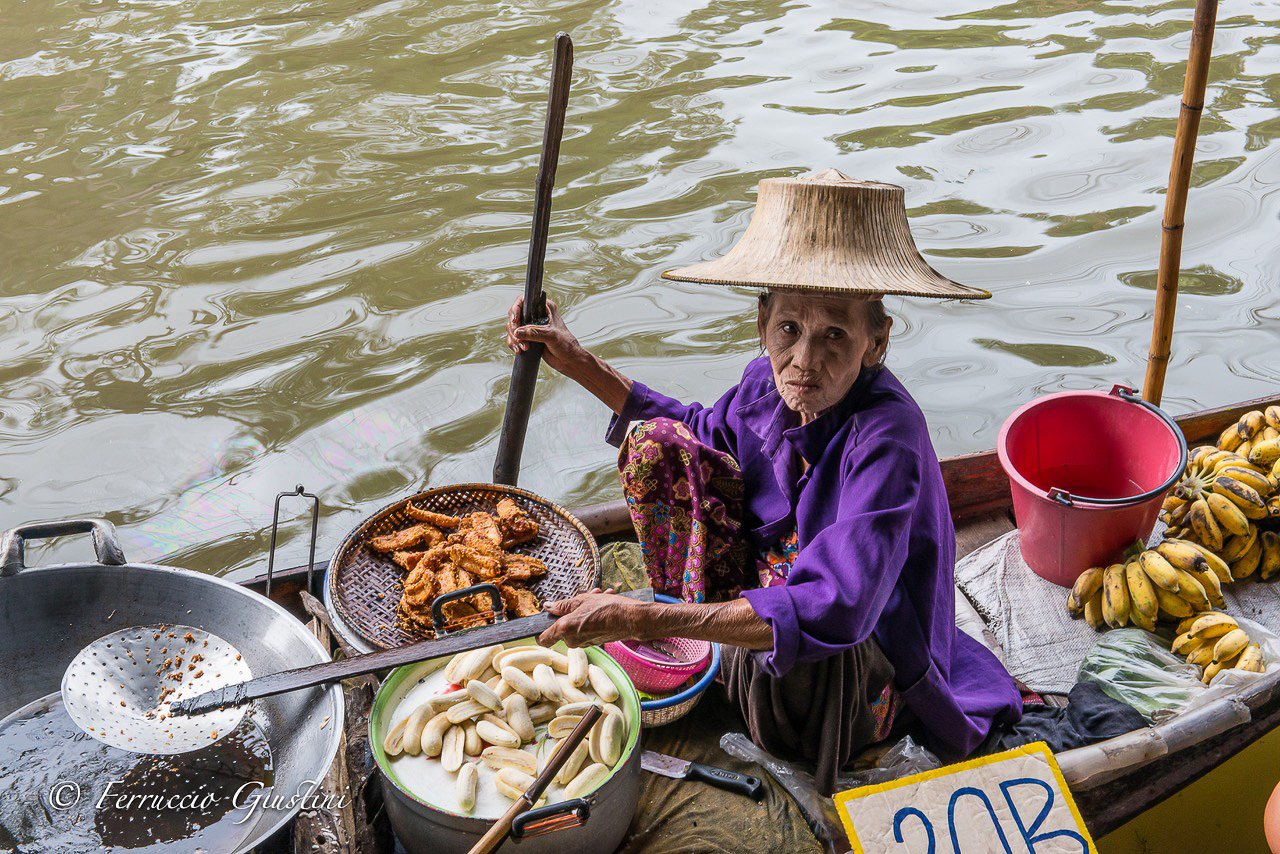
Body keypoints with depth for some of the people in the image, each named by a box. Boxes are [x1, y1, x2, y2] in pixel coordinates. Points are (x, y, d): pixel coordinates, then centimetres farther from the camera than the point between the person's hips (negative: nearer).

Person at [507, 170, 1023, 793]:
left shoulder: (888, 438, -34)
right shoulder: (770, 380, -13)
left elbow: (833, 610, -44)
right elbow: (704, 433, 10)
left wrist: (639, 619, -46)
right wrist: (577, 362, 5)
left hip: (861, 672, -6)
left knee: (800, 610, -42)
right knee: (657, 441, -4)